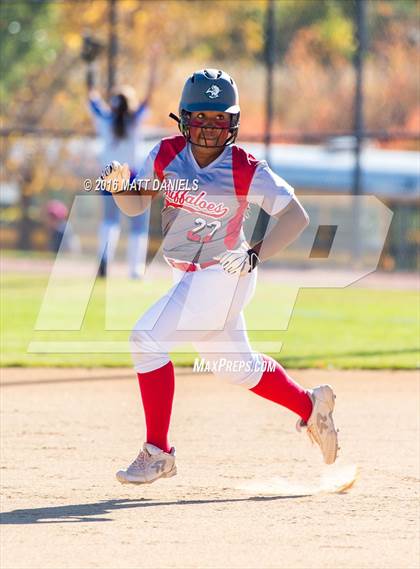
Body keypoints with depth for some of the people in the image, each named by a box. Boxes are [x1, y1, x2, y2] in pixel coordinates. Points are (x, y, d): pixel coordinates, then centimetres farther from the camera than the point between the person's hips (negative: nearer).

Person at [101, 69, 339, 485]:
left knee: (148, 338, -18)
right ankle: (311, 406, 41)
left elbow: (296, 217, -13)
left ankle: (158, 452, -11)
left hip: (222, 275, -7)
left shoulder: (246, 171, -16)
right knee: (235, 366, 18)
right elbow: (136, 206, 2)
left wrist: (256, 254, -23)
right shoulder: (167, 154, -3)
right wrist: (120, 184, -20)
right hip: (190, 276, 7)